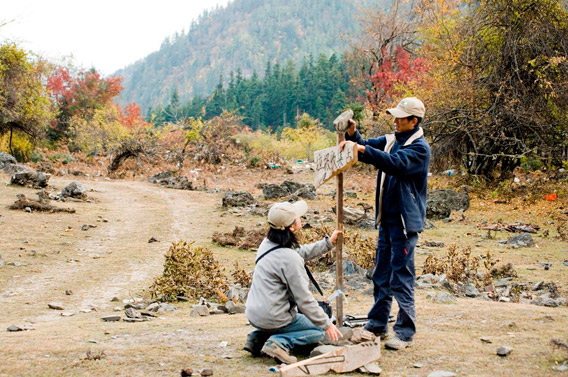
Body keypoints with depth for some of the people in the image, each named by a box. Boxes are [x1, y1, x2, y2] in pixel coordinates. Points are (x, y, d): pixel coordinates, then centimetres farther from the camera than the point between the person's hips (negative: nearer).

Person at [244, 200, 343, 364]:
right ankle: (280, 342, -10)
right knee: (318, 330, 13)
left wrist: (328, 242, 23)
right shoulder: (289, 258, -24)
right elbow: (304, 299, -19)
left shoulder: (268, 243, 1)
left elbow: (302, 252, 19)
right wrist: (326, 324, -8)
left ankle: (258, 337, 15)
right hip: (272, 318, -8)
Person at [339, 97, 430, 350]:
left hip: (405, 221, -8)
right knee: (381, 274, 15)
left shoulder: (419, 147, -12)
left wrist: (363, 150, -34)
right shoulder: (392, 140, 12)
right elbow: (366, 147, 11)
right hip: (387, 219, 8)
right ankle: (377, 325, 26)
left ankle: (405, 332, 3)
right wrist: (353, 135, -10)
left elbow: (396, 164, -28)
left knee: (401, 277, -5)